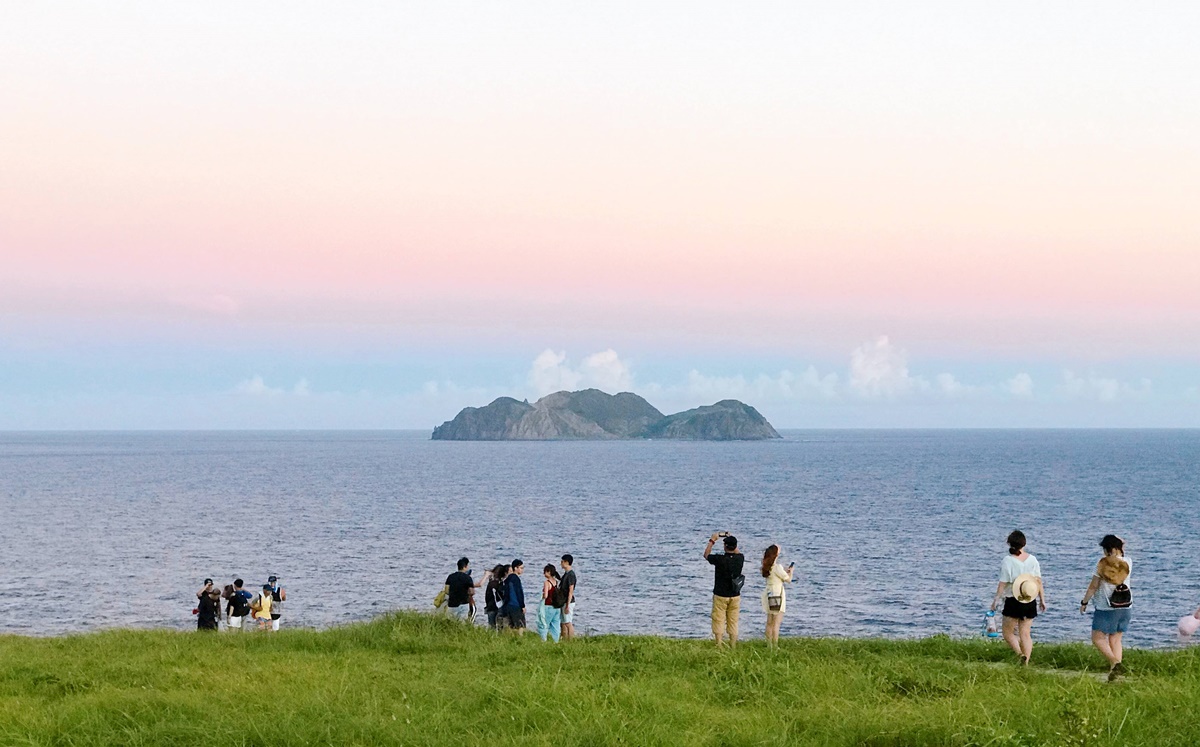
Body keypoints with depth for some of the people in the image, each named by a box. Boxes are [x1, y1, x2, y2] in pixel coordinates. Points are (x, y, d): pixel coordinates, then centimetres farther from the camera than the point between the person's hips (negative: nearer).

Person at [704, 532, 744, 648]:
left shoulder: (720, 559, -17)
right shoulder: (739, 558, -6)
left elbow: (706, 555, 3)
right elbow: (738, 552, 21)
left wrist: (712, 540, 11)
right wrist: (731, 539, 23)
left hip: (720, 596, -4)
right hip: (735, 596, 4)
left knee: (718, 623, 3)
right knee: (733, 623, 10)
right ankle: (733, 648, 12)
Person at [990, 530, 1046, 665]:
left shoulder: (1008, 560, -11)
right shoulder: (1032, 559, 1)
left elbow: (1003, 583, -10)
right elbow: (1039, 581, 4)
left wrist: (996, 599, 0)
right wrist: (1042, 599, 12)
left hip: (1013, 602, -4)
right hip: (1030, 603, 4)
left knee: (1008, 632, 7)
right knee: (1026, 633, 9)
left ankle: (1020, 653, -16)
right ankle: (1025, 663, 4)